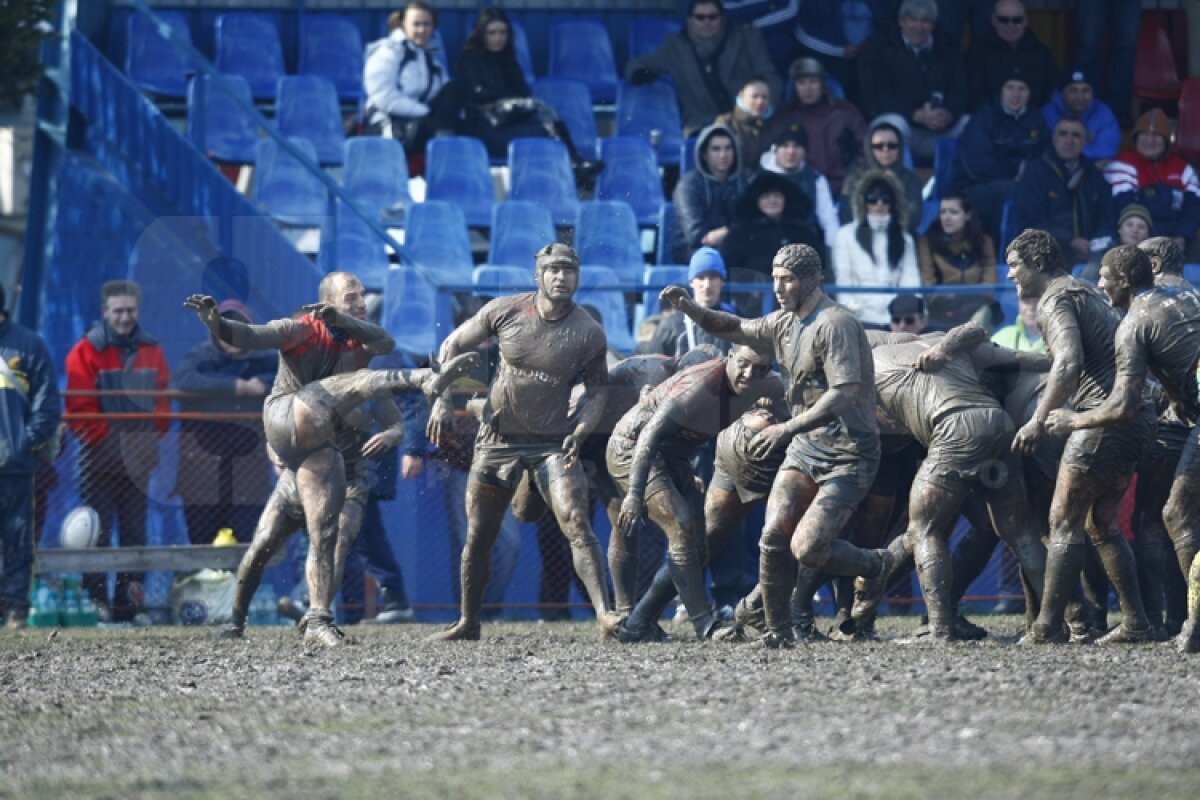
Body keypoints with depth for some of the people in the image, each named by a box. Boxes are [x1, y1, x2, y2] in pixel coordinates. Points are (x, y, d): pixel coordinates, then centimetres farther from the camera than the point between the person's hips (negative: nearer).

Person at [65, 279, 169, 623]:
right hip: (100, 458, -4)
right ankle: (95, 597, -4)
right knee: (98, 530, -6)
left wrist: (151, 436, -5)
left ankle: (130, 597, 12)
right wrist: (103, 437, -14)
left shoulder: (151, 351, 10)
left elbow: (162, 400, 9)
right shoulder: (87, 351, -3)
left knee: (135, 530, 7)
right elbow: (79, 405, -8)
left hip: (138, 459, 4)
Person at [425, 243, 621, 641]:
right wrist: (442, 401, 0)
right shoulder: (505, 311, -7)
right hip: (498, 438, 2)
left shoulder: (588, 332, -9)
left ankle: (605, 615, -25)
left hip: (553, 442, -2)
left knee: (576, 525, -20)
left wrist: (580, 431, -14)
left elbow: (598, 390, 3)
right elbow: (453, 346, 7)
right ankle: (468, 621, 24)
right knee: (478, 535, 7)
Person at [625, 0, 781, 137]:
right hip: (702, 128, 1)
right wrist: (641, 74, -3)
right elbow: (636, 66, 23)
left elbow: (771, 82, 10)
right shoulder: (676, 46, 16)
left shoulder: (747, 38, 14)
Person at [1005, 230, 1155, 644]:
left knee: (1064, 522, -6)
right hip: (1136, 415, 10)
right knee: (1101, 524, 16)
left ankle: (1048, 626, -8)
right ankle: (1135, 622, 12)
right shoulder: (1088, 293, 22)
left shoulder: (1056, 301, -8)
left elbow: (1068, 364, -23)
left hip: (1104, 418, -10)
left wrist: (1039, 422, -22)